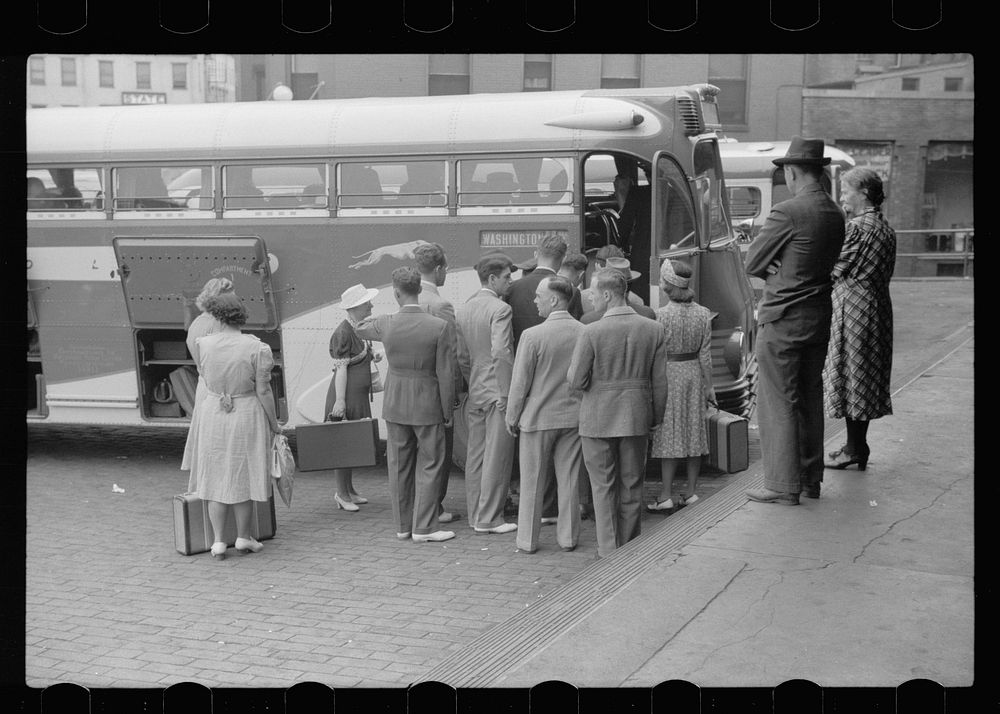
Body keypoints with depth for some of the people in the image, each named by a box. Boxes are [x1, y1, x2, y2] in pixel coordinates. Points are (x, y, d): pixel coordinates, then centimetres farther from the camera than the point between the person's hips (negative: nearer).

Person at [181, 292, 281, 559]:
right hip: (246, 417, -2)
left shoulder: (203, 344, -8)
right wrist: (274, 424, -3)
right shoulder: (258, 349, -16)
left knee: (216, 477, 12)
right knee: (243, 476, 13)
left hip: (212, 414, 2)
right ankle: (243, 537, 23)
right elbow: (263, 391, -13)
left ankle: (218, 541, 10)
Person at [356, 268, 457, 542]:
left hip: (395, 404, 3)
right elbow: (446, 374, -11)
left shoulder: (387, 324, -7)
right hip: (428, 404, -3)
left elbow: (361, 329, 17)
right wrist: (447, 411, -1)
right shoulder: (440, 327, -15)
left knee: (399, 466, 12)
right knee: (429, 465, 6)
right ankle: (424, 527, 7)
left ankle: (403, 526, 20)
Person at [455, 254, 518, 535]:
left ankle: (476, 515, 19)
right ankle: (489, 518, 2)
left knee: (475, 456, 12)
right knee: (497, 457, -1)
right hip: (496, 391, -7)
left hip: (474, 393, 8)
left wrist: (471, 383, 17)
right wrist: (508, 393, -17)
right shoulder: (500, 309, -13)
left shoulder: (462, 309, 10)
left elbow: (461, 355, 10)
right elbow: (501, 353, -21)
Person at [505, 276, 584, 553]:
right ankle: (568, 537, 17)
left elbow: (520, 383, -11)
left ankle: (528, 540, 14)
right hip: (573, 417, 3)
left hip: (538, 417, -3)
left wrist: (512, 418, 2)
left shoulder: (532, 335, -16)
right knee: (569, 479, 11)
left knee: (533, 482, 8)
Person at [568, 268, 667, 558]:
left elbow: (576, 380, -13)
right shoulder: (654, 330, -3)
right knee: (632, 486, 14)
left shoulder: (591, 332, -15)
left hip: (598, 417, -3)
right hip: (636, 417, 3)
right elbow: (659, 382, 1)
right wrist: (655, 417, 12)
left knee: (603, 487, 7)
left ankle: (608, 551, 9)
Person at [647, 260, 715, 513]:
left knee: (670, 434, 1)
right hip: (695, 373, 4)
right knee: (694, 431, 12)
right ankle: (691, 492, 16)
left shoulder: (661, 315, -14)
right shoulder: (703, 314, -2)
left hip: (669, 374, -4)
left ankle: (666, 496, 2)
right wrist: (709, 386, 7)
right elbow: (705, 354, 0)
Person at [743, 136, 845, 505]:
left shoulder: (787, 212, -17)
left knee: (778, 402, -1)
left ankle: (783, 485, 2)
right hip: (819, 317, 8)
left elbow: (752, 263, -11)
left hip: (782, 320, -8)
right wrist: (780, 270, 1)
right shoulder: (835, 214, 7)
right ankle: (811, 476, 26)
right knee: (810, 397, 17)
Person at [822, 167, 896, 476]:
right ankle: (858, 446, 19)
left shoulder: (858, 227, -15)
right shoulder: (885, 227, 13)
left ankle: (854, 449, 1)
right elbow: (878, 273, 14)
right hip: (876, 308, 9)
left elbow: (835, 269, -12)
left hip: (853, 309, -9)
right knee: (866, 378, 13)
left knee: (851, 376, -2)